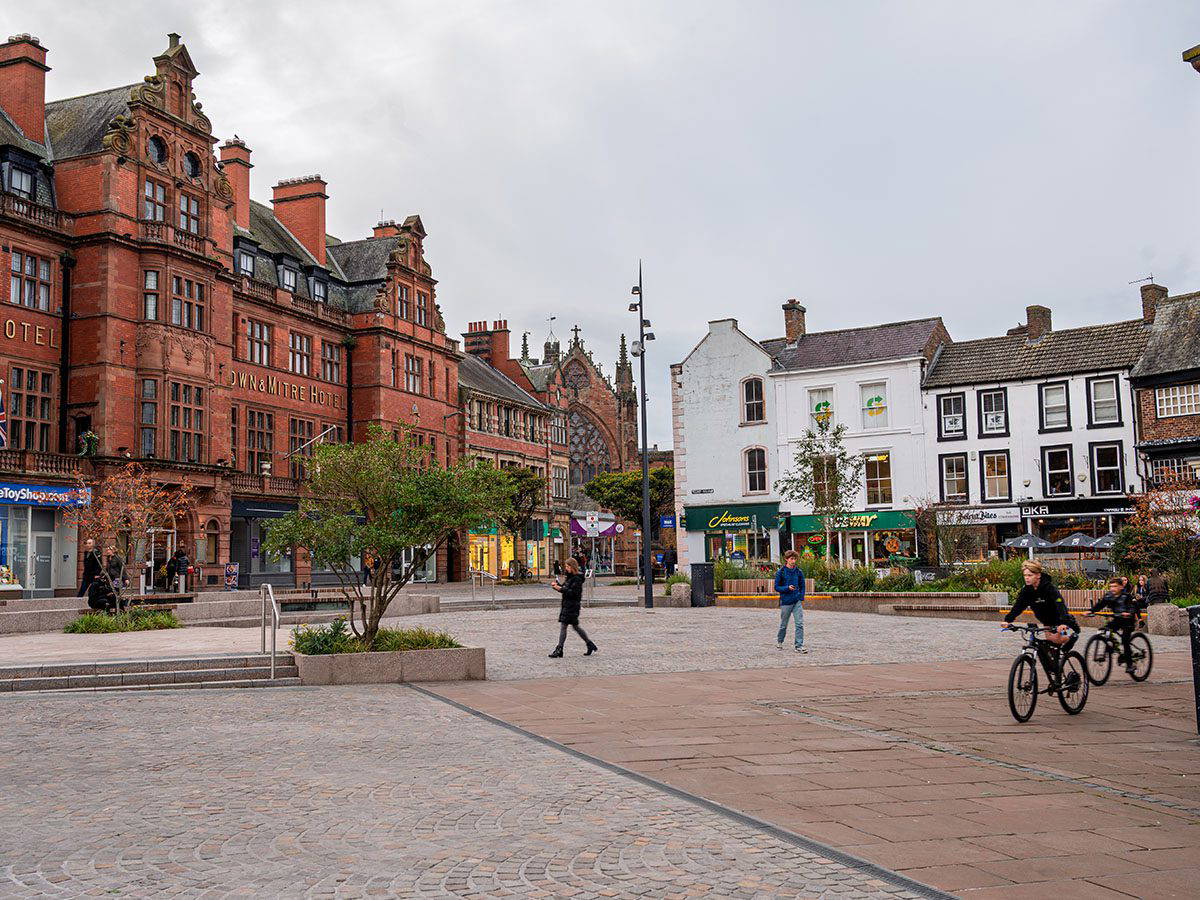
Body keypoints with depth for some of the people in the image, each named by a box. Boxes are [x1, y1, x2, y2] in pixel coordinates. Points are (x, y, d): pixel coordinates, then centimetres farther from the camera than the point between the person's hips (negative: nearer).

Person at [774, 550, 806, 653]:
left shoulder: (799, 571, 5)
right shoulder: (781, 572, -4)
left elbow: (802, 586, 14)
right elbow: (776, 587, -3)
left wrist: (801, 598, 4)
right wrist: (787, 588, -19)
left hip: (797, 602, 2)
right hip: (785, 602, -2)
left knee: (800, 623, -8)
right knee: (783, 625, 9)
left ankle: (799, 646, -6)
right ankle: (779, 642, 32)